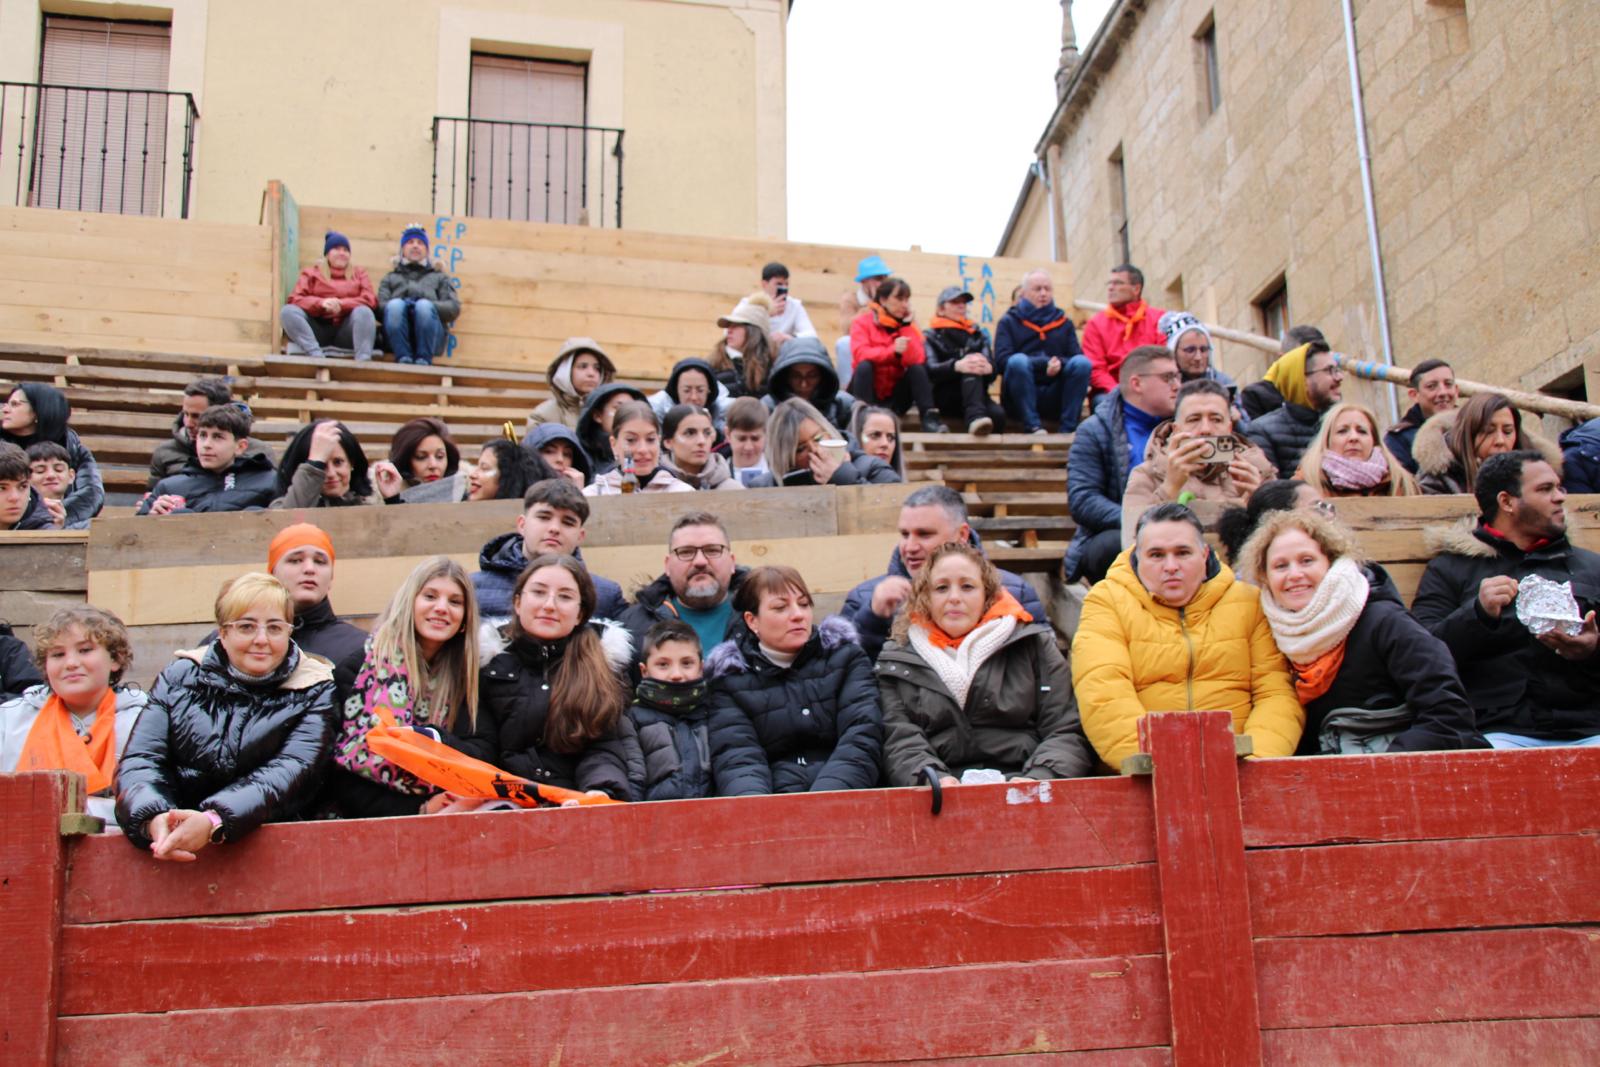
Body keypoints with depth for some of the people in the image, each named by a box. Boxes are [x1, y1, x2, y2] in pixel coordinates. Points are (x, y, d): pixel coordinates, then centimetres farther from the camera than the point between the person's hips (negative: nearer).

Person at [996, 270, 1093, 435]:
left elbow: (1077, 357, 5)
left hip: (1055, 397, 2)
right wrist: (1044, 364, -18)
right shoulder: (1009, 321, 9)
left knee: (1082, 362, -21)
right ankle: (1031, 426, -30)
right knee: (1019, 360, -30)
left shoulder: (1063, 322, 18)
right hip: (1020, 397, -2)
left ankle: (1069, 428, -23)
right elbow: (1002, 359, -7)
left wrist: (1061, 364, -19)